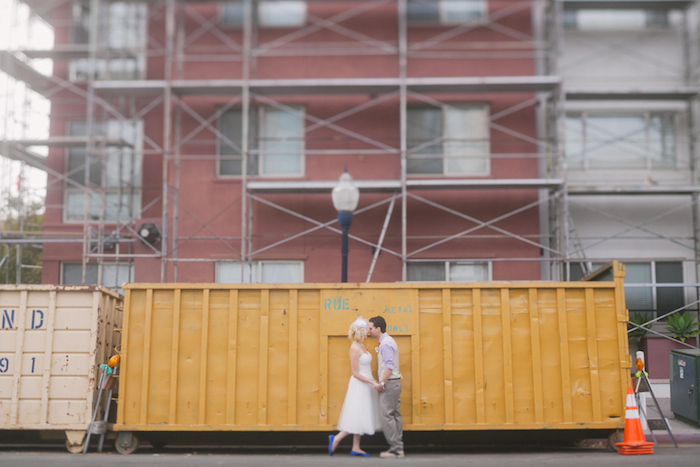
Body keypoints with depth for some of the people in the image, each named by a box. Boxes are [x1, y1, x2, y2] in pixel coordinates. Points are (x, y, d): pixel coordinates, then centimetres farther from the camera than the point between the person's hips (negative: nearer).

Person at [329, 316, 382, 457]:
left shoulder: (361, 346, 10)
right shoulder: (354, 348, -17)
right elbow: (356, 373, -18)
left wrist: (375, 381, 15)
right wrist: (373, 382, -18)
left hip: (366, 384, 9)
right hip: (359, 385, -9)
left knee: (361, 418, 10)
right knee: (358, 417, -7)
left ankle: (356, 448, 14)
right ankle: (336, 438, 3)